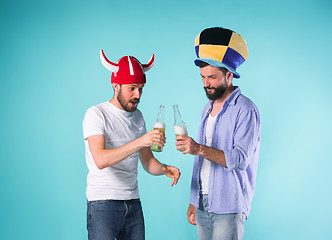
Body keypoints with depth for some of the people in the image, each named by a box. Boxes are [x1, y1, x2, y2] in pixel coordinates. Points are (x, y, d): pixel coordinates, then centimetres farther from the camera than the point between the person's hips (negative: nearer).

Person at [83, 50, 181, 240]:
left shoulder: (138, 117, 12)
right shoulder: (96, 114, -8)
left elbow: (148, 162, 14)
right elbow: (101, 160, -24)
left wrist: (165, 169, -9)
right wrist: (140, 142, -32)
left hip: (133, 203, 6)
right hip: (103, 203, -6)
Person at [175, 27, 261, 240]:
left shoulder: (245, 110, -9)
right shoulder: (208, 109, 16)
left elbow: (241, 159, -19)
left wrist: (200, 149, -30)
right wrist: (194, 201, 16)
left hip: (229, 207, -7)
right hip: (203, 206, 7)